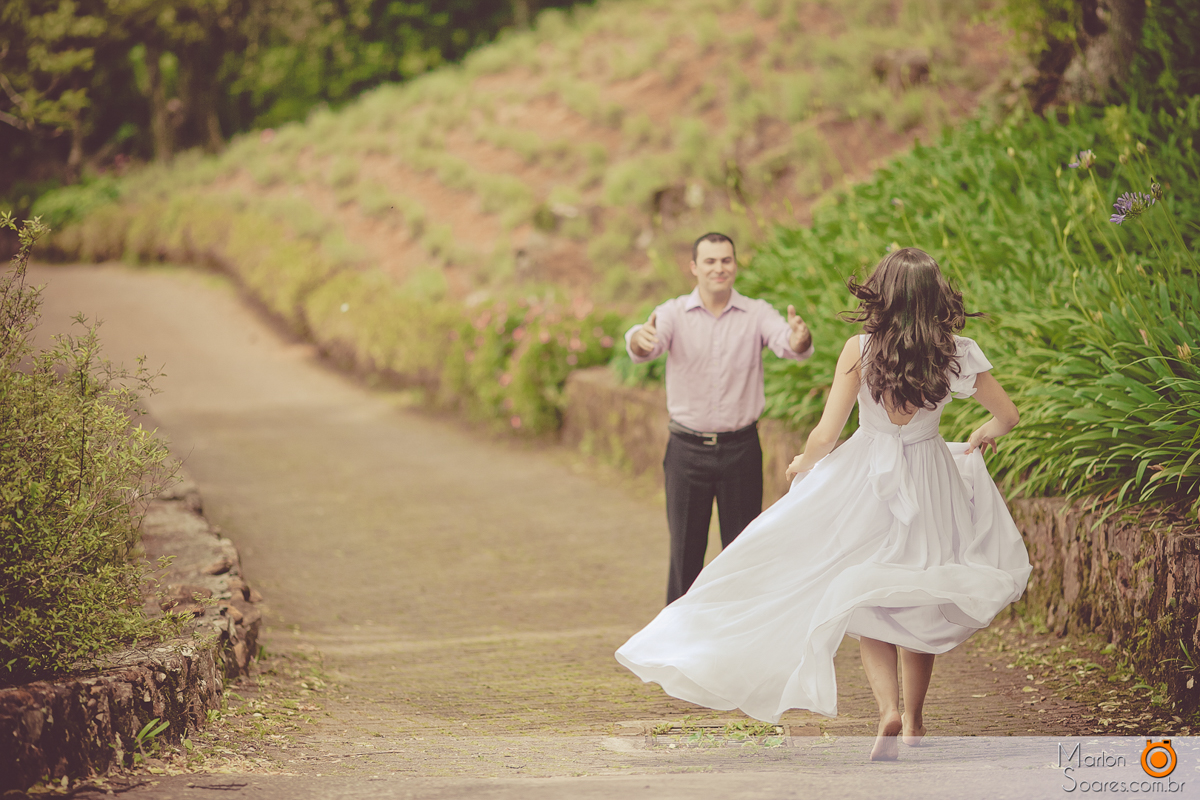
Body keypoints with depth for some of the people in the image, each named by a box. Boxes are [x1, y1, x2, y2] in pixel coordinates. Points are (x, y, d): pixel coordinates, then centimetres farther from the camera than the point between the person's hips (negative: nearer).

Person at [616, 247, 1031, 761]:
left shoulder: (860, 350, -13)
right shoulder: (957, 353, -9)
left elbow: (825, 435, -10)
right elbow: (1007, 415, 3)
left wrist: (802, 466, 12)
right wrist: (981, 438, 26)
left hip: (866, 482, -2)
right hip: (930, 485, 2)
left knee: (868, 605, 10)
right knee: (919, 603, 19)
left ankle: (889, 710, -11)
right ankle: (914, 720, 26)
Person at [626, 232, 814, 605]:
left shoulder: (756, 314, 1)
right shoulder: (674, 314, -1)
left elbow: (787, 342, -17)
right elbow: (644, 346, -20)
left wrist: (800, 340, -43)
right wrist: (641, 340, -45)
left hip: (741, 448, 0)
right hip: (687, 448, 0)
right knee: (685, 551, 5)